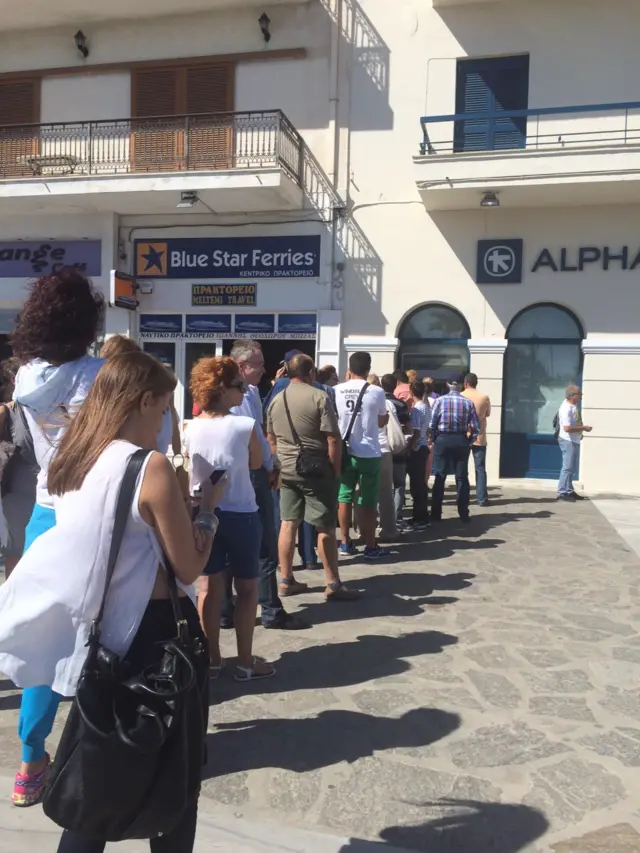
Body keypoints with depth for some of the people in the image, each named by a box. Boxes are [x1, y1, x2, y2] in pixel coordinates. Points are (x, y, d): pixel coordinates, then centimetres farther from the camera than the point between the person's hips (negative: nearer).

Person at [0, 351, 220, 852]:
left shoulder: (72, 463, 3)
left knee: (98, 769, 23)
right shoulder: (151, 467, -19)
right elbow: (189, 567, -15)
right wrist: (208, 508, -1)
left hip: (99, 634, 7)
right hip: (158, 634, -7)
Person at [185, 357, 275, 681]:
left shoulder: (192, 427, -3)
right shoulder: (245, 425, -15)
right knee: (247, 588, 10)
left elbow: (188, 469, 6)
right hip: (241, 514, -4)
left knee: (209, 587, 12)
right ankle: (245, 662, 18)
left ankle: (212, 659, 23)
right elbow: (256, 464, 0)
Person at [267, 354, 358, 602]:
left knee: (288, 523, 10)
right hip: (316, 470, -6)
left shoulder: (276, 400, 8)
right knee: (325, 527, 1)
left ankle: (286, 581, 16)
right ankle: (333, 584, 5)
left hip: (286, 470, 6)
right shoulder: (319, 397, -10)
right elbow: (333, 438, -14)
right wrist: (336, 469, -4)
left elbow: (271, 439, 16)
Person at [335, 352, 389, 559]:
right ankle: (371, 546, 11)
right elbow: (382, 422, 4)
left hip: (345, 452, 3)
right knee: (368, 502, 5)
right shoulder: (377, 392, -8)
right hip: (369, 453, -2)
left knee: (344, 498, 13)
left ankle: (346, 542, 21)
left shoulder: (337, 390, -4)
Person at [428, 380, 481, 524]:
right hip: (461, 441, 1)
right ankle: (464, 514, 10)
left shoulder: (440, 400, -4)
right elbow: (476, 427, -1)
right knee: (462, 477, 8)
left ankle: (436, 514, 6)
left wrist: (433, 439, 7)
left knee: (439, 477, 6)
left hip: (442, 440, -1)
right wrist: (469, 441, 11)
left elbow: (432, 423, -6)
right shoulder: (468, 402, 0)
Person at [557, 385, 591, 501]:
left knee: (571, 468, 15)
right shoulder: (566, 409, -22)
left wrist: (580, 431, 13)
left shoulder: (573, 406, 7)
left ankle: (569, 491, 24)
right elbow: (567, 428, -28)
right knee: (567, 467, -6)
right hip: (568, 441, -10)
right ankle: (562, 493, -1)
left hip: (574, 441, 10)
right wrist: (583, 428, -19)